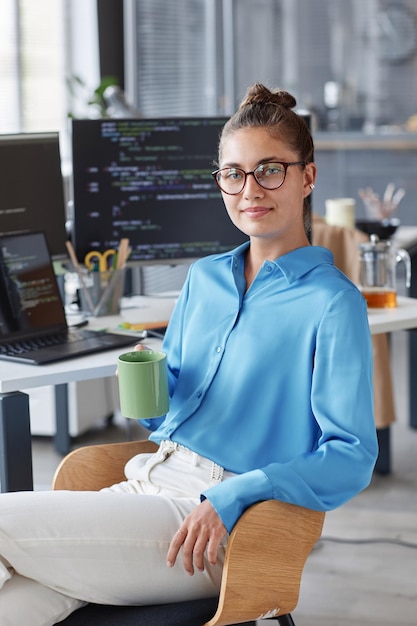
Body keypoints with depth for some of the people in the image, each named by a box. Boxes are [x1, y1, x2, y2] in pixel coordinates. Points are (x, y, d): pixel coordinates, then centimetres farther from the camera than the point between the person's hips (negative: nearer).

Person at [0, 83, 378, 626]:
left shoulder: (333, 303, -7)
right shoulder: (203, 277, 16)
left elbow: (352, 457, -12)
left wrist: (232, 498, -23)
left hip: (217, 531, -6)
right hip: (147, 484, 6)